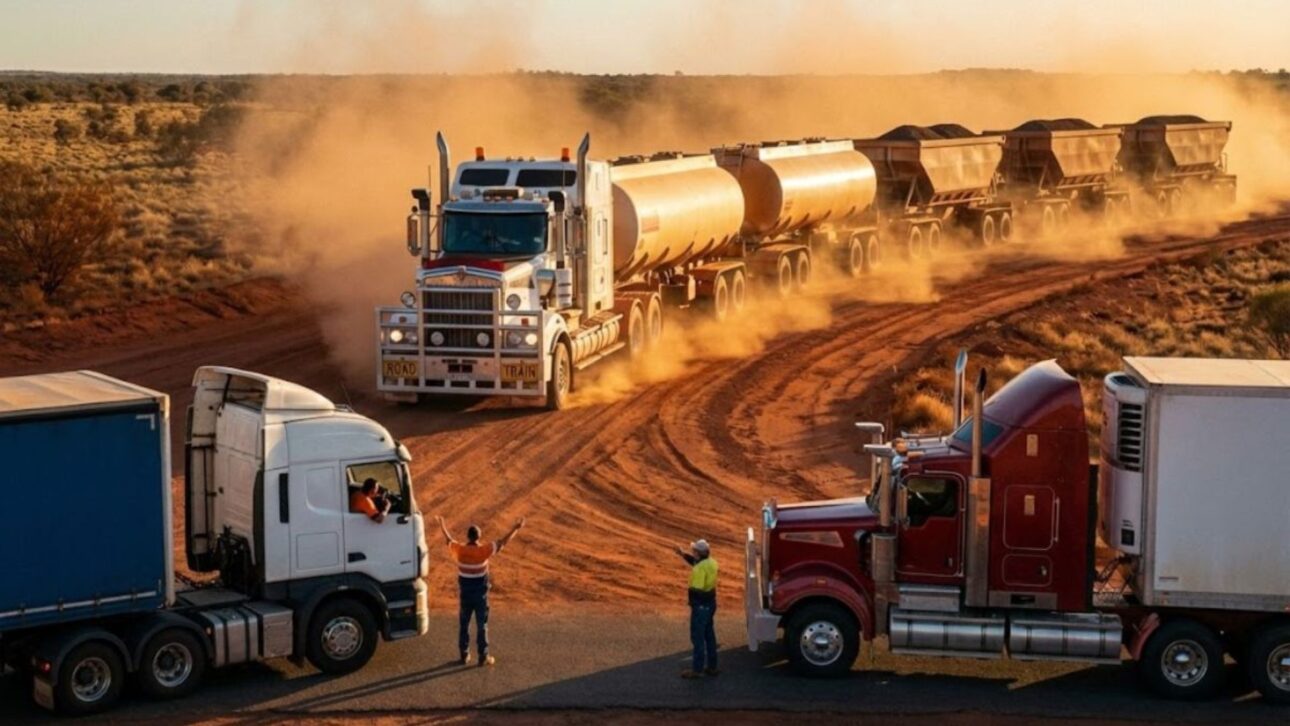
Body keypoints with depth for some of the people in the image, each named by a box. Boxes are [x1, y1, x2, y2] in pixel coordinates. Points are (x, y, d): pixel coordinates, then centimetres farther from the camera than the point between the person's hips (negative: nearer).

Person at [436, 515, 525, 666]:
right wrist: (516, 528, -2)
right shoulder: (484, 550, -17)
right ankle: (483, 657, 10)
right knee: (482, 626, 6)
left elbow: (449, 540, 9)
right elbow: (503, 542, -12)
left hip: (465, 595, 2)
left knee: (463, 626, 14)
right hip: (480, 595, -2)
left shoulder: (459, 550, -11)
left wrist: (442, 525, 26)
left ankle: (464, 655, 19)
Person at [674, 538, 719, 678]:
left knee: (698, 637, 0)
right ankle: (712, 666, 22)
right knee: (709, 635, 16)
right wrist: (683, 554, 15)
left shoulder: (700, 568, -24)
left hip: (701, 605, -9)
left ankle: (697, 669, 5)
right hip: (710, 603, 9)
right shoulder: (711, 563, 3)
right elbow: (695, 562, 22)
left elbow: (696, 590, -27)